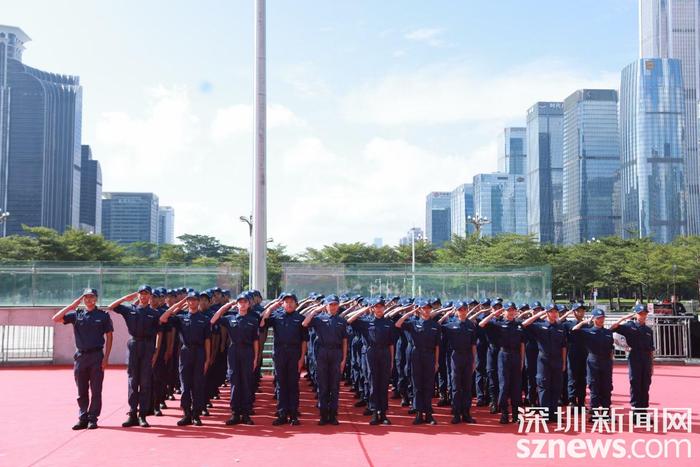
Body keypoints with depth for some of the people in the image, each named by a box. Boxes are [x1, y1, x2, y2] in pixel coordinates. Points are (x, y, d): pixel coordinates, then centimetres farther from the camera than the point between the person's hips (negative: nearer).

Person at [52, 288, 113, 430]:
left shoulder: (103, 315, 3)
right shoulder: (76, 314, 8)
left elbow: (109, 337, 2)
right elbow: (56, 319, -2)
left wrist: (106, 357, -6)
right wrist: (72, 306, -6)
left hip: (97, 356, -2)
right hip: (80, 356, 2)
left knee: (96, 390, 1)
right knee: (81, 391, 7)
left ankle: (93, 419, 8)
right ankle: (82, 418, 15)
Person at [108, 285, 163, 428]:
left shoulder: (154, 313, 5)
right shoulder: (130, 309, 9)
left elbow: (159, 334, 5)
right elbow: (110, 307, 6)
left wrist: (156, 352, -3)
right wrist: (126, 298, 1)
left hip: (148, 347, -1)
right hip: (133, 345, 1)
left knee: (146, 382, 0)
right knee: (133, 381, 3)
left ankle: (142, 415, 5)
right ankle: (132, 414, 7)